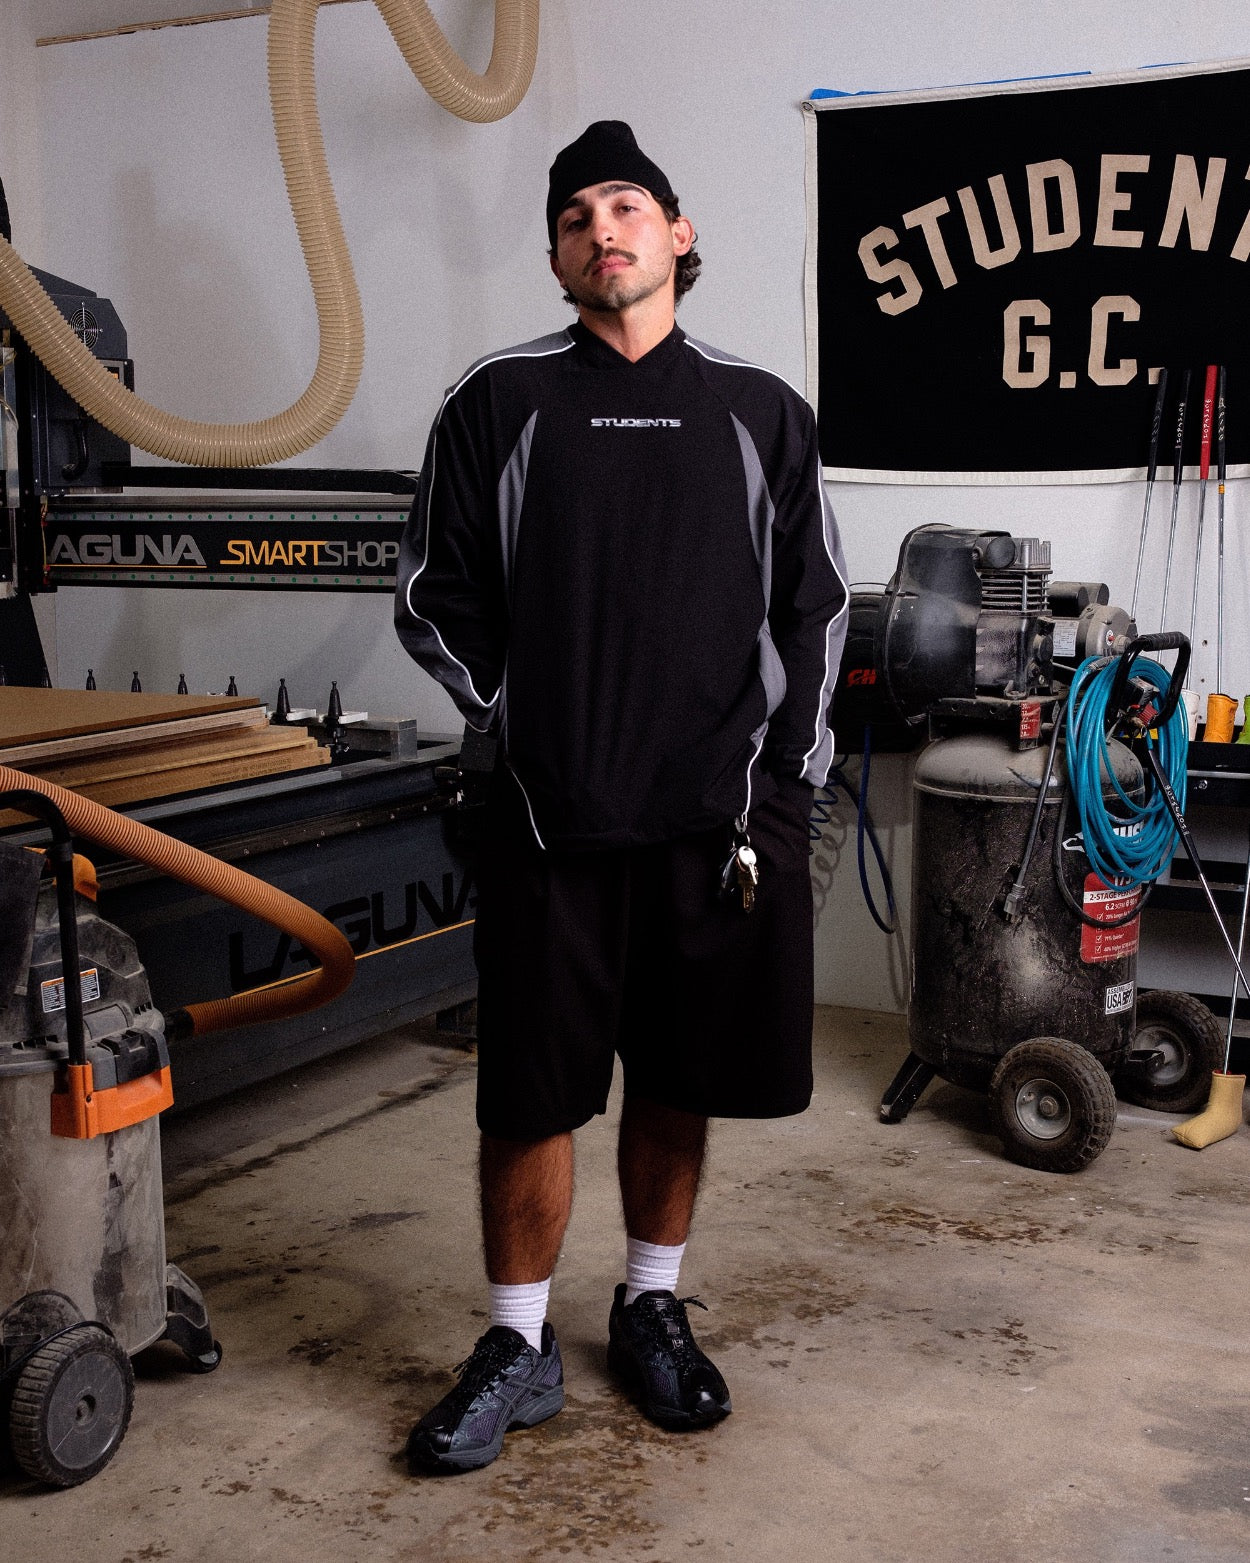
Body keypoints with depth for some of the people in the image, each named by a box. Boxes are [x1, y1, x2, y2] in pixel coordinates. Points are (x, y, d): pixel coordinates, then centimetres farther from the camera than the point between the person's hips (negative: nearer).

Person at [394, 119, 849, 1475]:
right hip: (552, 818, -1)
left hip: (718, 820, 2)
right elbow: (434, 595, 8)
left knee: (678, 1085, 11)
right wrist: (520, 722, -1)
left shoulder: (760, 411, 9)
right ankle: (518, 1348, 20)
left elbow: (813, 605, 11)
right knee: (534, 1095, 3)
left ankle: (652, 1310, 31)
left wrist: (783, 779, 2)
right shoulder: (499, 403, 5)